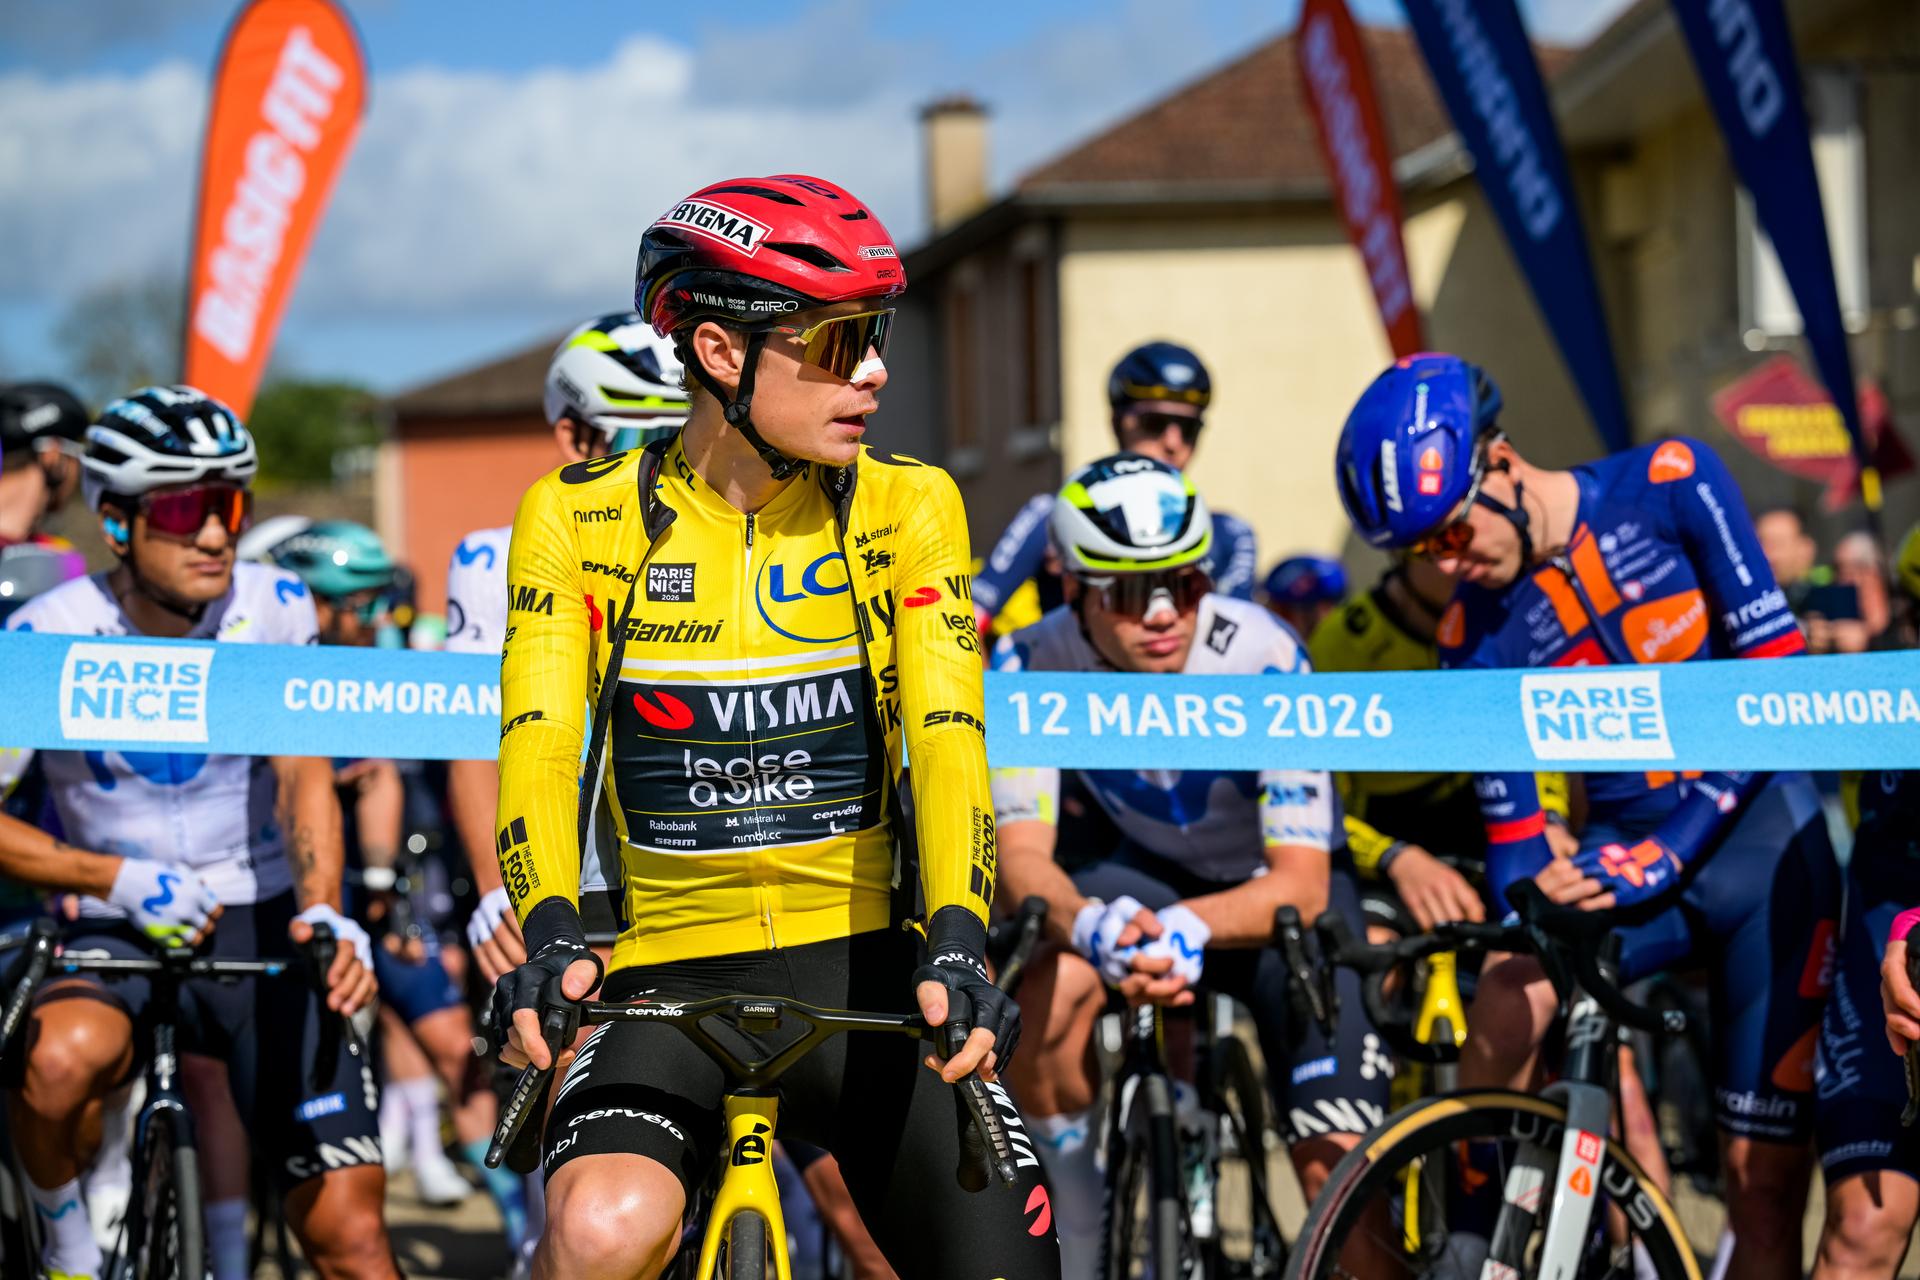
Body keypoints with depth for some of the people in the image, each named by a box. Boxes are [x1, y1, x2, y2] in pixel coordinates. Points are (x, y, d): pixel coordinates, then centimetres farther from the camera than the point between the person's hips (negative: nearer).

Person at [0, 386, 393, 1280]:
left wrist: (323, 913, -29)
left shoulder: (273, 609, -5)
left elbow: (304, 775, -12)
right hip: (119, 938, -1)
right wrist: (124, 880, -17)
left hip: (263, 936, 1)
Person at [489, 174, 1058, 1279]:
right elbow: (541, 744, -11)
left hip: (869, 976, 2)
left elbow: (945, 736, -11)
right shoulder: (580, 517, 0)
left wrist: (955, 942, -28)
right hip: (670, 977, -2)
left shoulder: (906, 508, 2)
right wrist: (551, 936, -30)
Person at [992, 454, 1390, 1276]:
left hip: (1278, 894, -2)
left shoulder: (1261, 657, -29)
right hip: (1150, 874, 2)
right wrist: (1093, 924, -49)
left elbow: (1301, 883, -28)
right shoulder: (1032, 667, -22)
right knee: (1046, 987, -32)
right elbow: (1021, 859, -26)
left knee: (1339, 1175, -19)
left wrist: (1186, 927, -48)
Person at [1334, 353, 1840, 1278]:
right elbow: (1513, 837, 1)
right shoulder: (1475, 638, -2)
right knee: (1508, 1006, -29)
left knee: (1763, 1177, -4)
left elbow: (1779, 675, -14)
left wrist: (1672, 847, -22)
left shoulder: (1669, 486, -10)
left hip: (1759, 838, -2)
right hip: (1616, 856, 2)